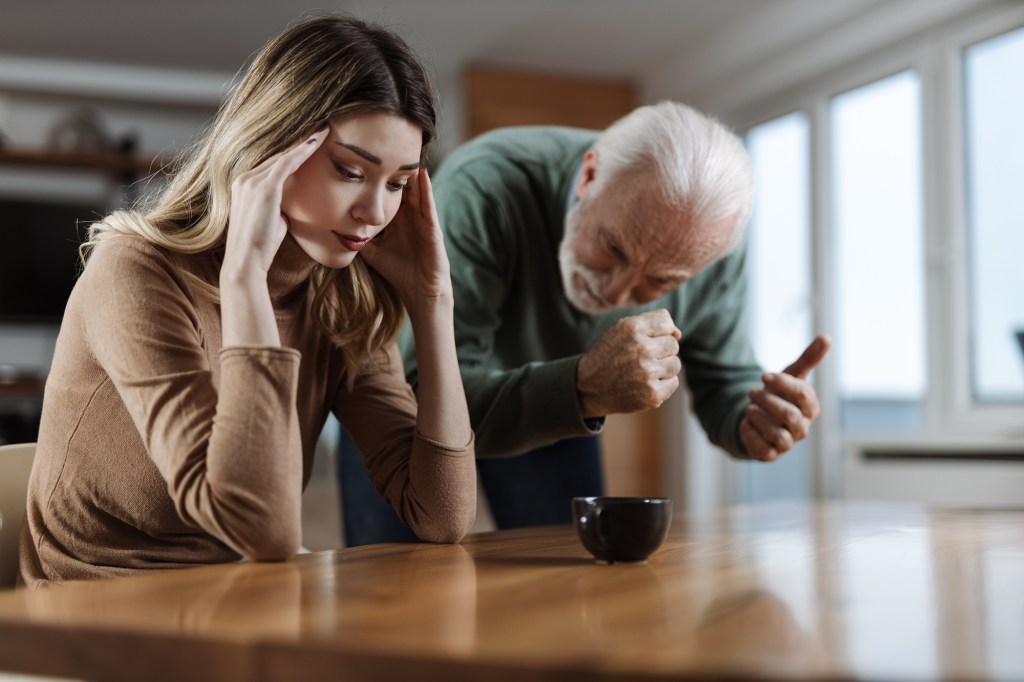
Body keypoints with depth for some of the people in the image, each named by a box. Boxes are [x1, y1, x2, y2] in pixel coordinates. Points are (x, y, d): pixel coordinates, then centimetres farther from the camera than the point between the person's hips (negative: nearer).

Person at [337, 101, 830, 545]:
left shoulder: (712, 248, -25)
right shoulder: (482, 190, -40)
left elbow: (725, 384, -12)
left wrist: (750, 420, -37)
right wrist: (583, 388, -58)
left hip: (556, 406, 3)